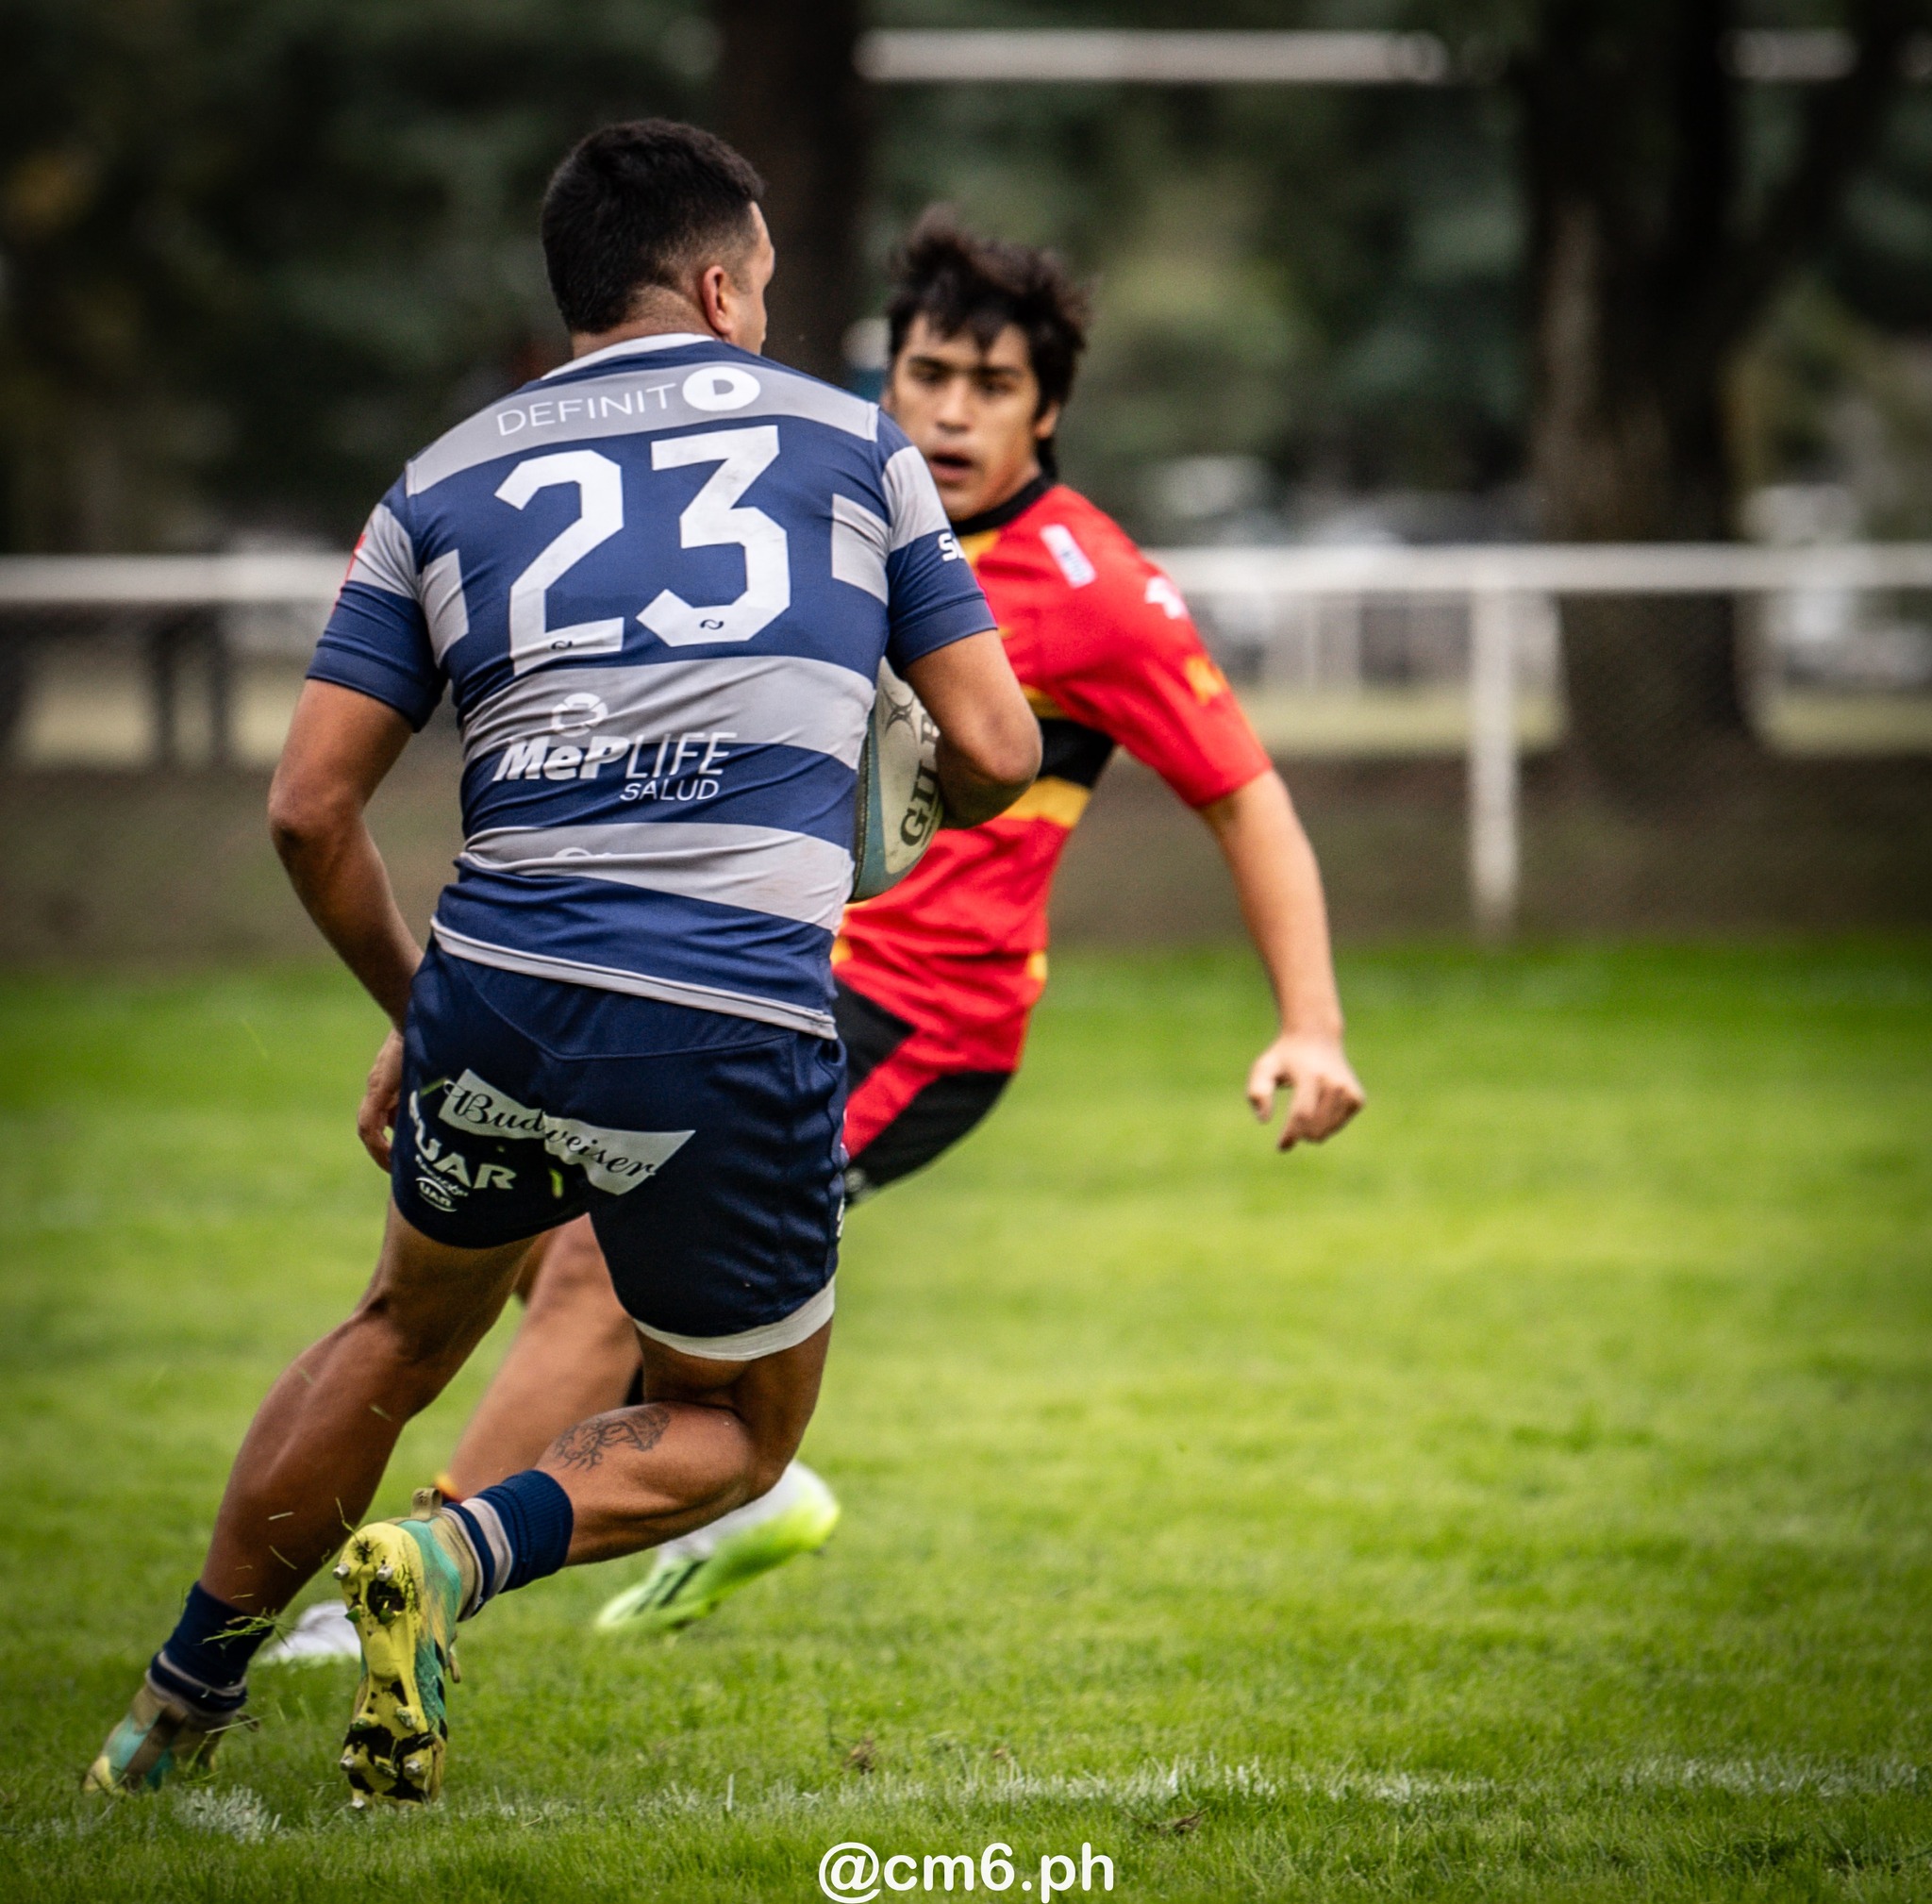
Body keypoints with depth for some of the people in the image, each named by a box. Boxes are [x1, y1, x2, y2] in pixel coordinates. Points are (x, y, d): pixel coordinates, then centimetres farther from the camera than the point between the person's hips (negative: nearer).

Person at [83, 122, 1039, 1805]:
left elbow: (309, 805, 9)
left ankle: (177, 1711, 34)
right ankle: (458, 1558, -7)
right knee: (736, 1430, 21)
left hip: (497, 992, 3)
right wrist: (930, 813, 33)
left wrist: (411, 1012, 23)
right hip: (740, 1042, -3)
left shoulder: (444, 484, 14)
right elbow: (996, 751, 10)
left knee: (404, 1334, 31)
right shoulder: (847, 441, 10)